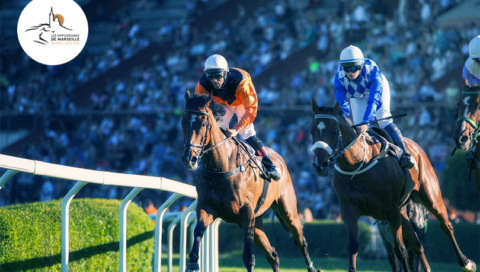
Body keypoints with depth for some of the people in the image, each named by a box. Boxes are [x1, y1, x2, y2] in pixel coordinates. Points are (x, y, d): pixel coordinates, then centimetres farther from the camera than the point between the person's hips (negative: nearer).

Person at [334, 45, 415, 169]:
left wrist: (365, 122, -58)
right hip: (356, 97, 3)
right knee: (358, 128, -6)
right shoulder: (339, 78, -34)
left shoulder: (372, 71, -43)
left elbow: (374, 99, -48)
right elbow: (342, 104, -30)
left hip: (379, 90, -3)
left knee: (384, 122, -19)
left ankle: (404, 154, -16)